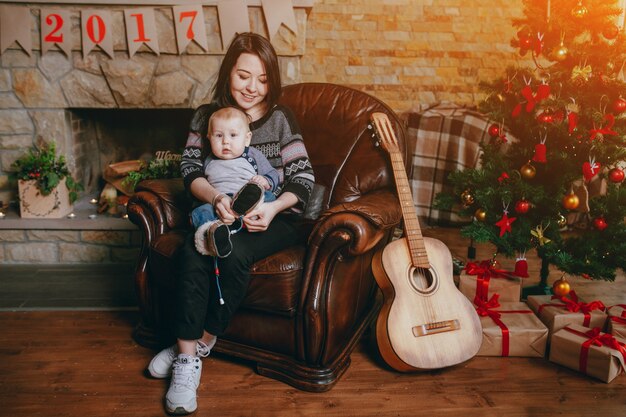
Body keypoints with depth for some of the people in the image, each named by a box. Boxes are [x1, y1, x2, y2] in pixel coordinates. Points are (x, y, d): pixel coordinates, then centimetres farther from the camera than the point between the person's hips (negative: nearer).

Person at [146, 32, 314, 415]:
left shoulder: (280, 118, -2)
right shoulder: (207, 115, 7)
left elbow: (303, 177, -6)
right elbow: (190, 167, -2)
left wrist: (272, 208, -24)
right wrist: (215, 198, -23)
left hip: (275, 217, -2)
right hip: (220, 213, 3)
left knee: (234, 253, -33)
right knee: (192, 253, -28)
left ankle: (200, 342, -11)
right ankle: (188, 358, -19)